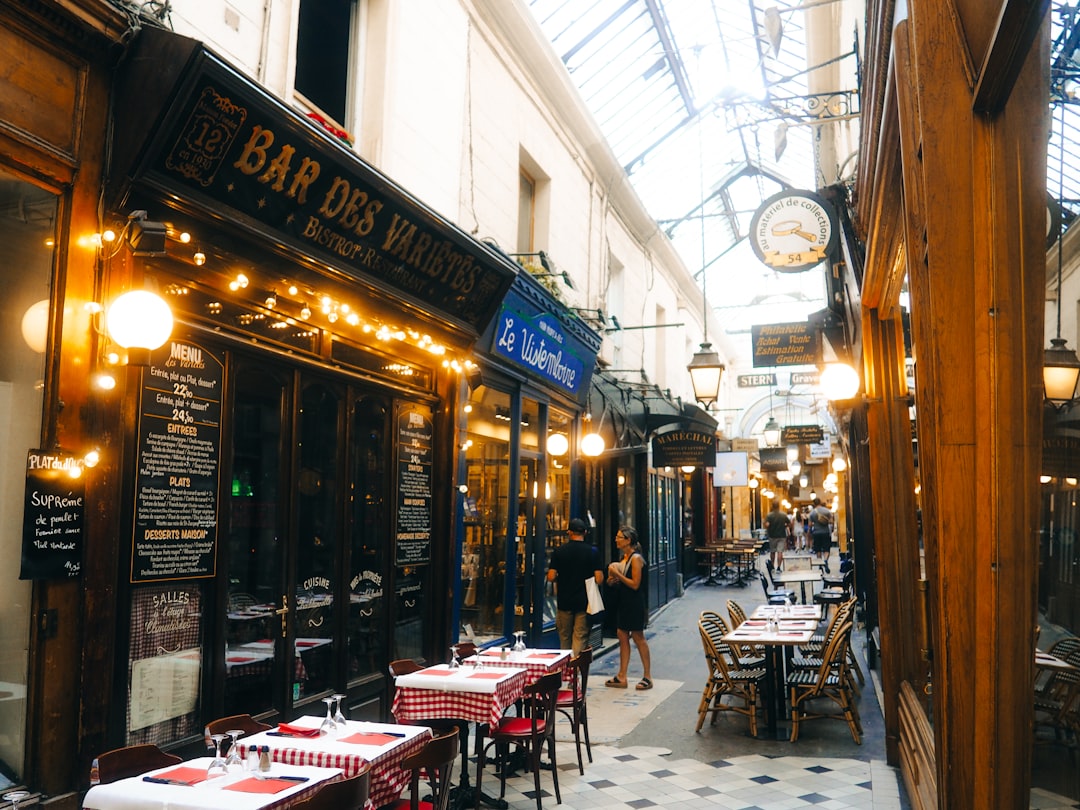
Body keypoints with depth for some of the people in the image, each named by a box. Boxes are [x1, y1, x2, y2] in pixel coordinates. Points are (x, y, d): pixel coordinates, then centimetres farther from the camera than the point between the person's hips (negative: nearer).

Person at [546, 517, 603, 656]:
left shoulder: (559, 551, -4)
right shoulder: (593, 551, -6)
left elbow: (551, 577, -7)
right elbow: (599, 579, -10)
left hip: (564, 601, 1)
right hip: (584, 602, -1)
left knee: (565, 637, 16)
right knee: (580, 637, 1)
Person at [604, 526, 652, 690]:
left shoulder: (636, 558, -14)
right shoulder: (622, 557, 12)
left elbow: (635, 584, -19)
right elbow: (614, 581, 21)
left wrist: (618, 575, -18)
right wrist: (612, 580, 0)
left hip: (634, 603, -8)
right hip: (622, 602, 8)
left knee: (638, 637, -1)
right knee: (622, 636, 8)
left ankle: (647, 677, 10)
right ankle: (621, 677, 13)